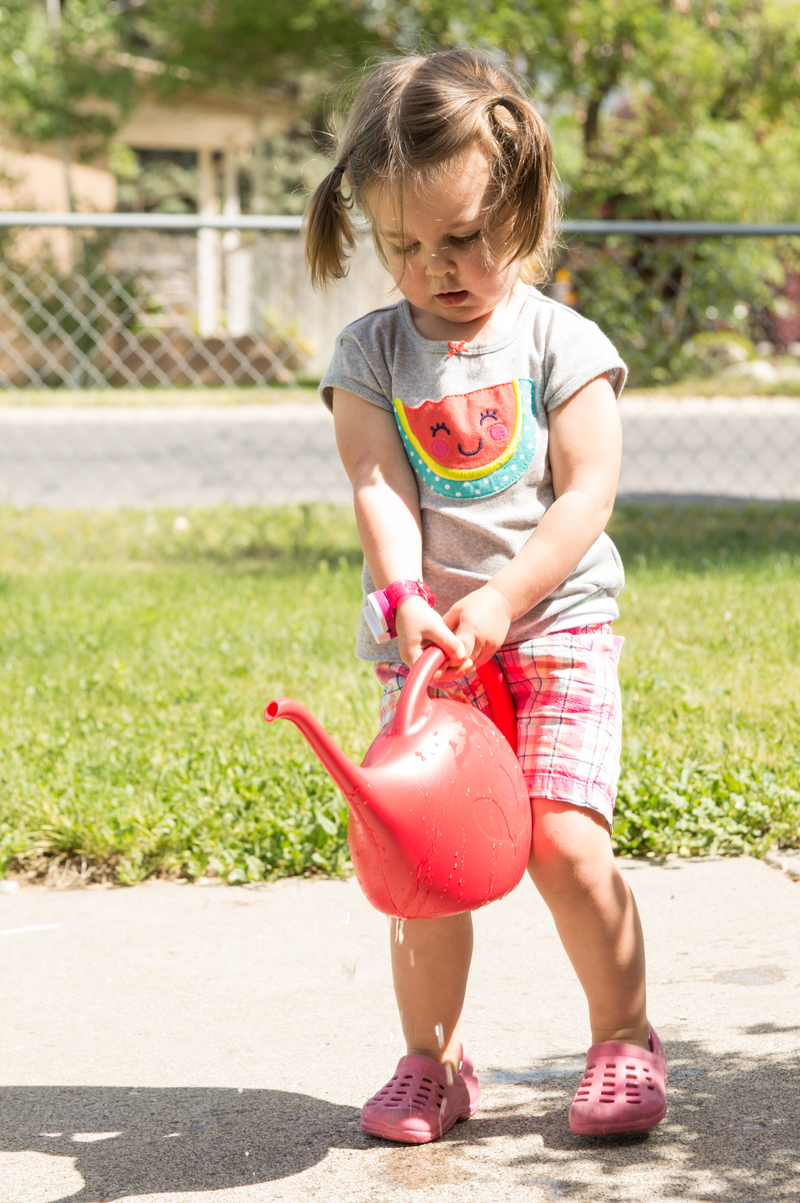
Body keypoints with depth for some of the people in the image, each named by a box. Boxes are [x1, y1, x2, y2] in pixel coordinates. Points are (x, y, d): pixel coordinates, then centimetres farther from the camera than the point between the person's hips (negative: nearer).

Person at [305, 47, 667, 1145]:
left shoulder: (561, 343, -1)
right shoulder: (371, 355, 4)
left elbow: (586, 497, -8)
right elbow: (379, 491, -7)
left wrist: (499, 600, -20)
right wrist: (405, 599, -25)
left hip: (555, 624, -2)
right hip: (426, 640, 2)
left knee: (564, 839, -13)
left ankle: (625, 1038, 8)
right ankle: (432, 1060, 13)